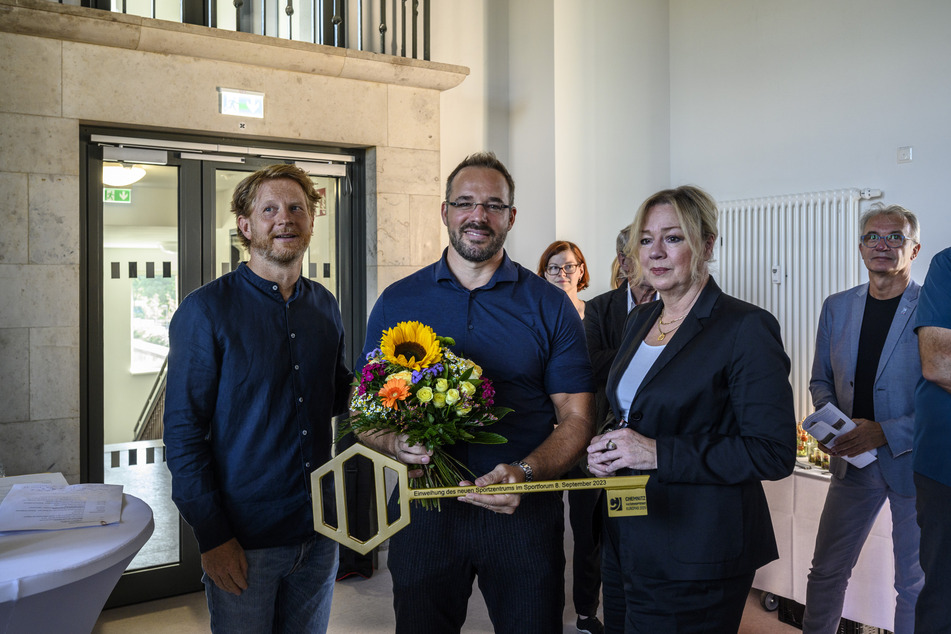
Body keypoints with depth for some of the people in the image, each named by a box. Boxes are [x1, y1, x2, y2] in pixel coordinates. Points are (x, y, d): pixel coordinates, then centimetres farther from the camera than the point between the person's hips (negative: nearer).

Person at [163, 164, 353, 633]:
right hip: (243, 538, -5)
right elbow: (183, 432, -11)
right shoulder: (206, 310, -10)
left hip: (319, 530, 5)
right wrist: (211, 536, -14)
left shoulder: (324, 305, 6)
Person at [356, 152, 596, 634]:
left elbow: (577, 418, -3)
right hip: (425, 508, 1)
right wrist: (396, 443, -16)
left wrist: (524, 473, -20)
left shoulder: (549, 307, 0)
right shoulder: (397, 302, 3)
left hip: (524, 510, 0)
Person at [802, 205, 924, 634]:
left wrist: (887, 433, -20)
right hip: (853, 461, 4)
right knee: (826, 570, 12)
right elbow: (821, 380, 12)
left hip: (912, 461, -3)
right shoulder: (837, 307, 5)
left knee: (915, 583, 11)